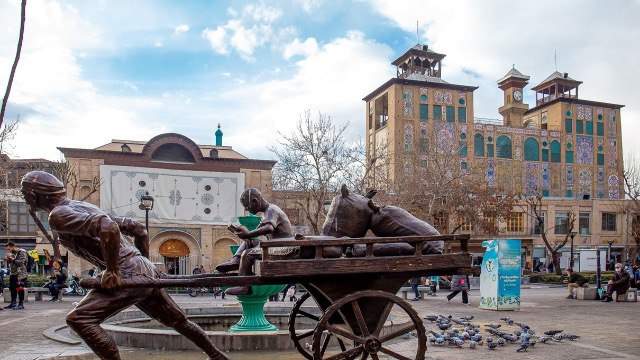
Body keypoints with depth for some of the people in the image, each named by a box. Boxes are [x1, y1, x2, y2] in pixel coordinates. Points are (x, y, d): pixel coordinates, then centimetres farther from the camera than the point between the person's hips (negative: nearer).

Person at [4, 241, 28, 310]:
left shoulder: (22, 252, -10)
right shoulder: (13, 253, 14)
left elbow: (20, 262, -19)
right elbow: (10, 262, 23)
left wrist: (11, 258, -17)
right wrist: (7, 259, 3)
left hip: (20, 274, -8)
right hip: (13, 274, 8)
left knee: (20, 289, -6)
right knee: (12, 288, 12)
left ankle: (21, 304, -2)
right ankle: (13, 303, 23)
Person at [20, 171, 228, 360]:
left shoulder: (59, 215, -8)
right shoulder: (86, 207, 21)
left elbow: (109, 229, -28)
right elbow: (138, 228, 23)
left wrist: (111, 270, -19)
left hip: (128, 275, -10)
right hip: (146, 271, 10)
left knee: (79, 319, -10)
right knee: (177, 320, 22)